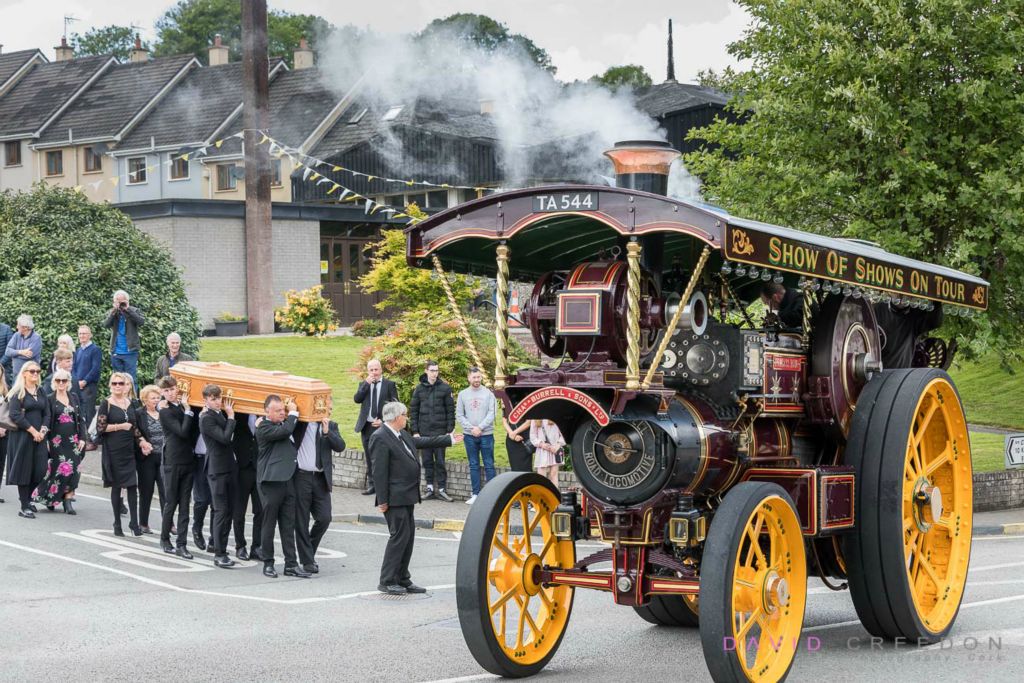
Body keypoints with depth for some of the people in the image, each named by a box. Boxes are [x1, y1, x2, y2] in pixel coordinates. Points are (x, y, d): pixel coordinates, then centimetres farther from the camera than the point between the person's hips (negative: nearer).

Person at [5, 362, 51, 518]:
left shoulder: (41, 392, 13)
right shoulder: (18, 392, -4)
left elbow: (47, 414, 11)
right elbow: (15, 415, -13)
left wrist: (43, 430, -6)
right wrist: (32, 430, -14)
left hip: (39, 437, 5)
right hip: (22, 436, -5)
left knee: (40, 470, 0)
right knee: (24, 470, -2)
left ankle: (26, 497, 25)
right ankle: (24, 507, 4)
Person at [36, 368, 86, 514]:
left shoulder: (74, 397, 11)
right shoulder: (50, 399, -1)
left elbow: (80, 419, 11)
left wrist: (82, 438, 3)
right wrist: (46, 441, -8)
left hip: (73, 440, 4)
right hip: (57, 440, -4)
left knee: (73, 470, -4)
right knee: (62, 468, -9)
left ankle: (68, 501, 1)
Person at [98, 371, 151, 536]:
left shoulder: (130, 403, 13)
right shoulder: (106, 404, -2)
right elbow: (100, 427, -8)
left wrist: (142, 441, 4)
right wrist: (120, 426, -11)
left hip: (129, 450, 4)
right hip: (113, 450, -4)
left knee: (132, 485, -3)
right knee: (116, 485, 0)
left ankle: (134, 522, 1)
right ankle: (117, 524, 9)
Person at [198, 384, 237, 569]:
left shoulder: (222, 414, 12)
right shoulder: (207, 418, -13)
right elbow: (225, 437, -22)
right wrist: (231, 417, -12)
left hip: (229, 466, 8)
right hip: (217, 468, -8)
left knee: (229, 509, 14)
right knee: (221, 510, -9)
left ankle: (215, 543, 30)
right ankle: (219, 554, -7)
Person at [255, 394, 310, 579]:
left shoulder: (283, 424, 16)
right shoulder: (263, 427, -8)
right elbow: (285, 431, -22)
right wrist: (293, 412, -8)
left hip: (288, 480, 7)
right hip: (271, 481, -7)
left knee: (288, 525, 6)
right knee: (269, 524, 2)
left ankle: (291, 564, 8)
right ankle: (268, 563, 11)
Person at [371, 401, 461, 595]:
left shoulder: (402, 435, 13)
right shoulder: (380, 438, -16)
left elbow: (422, 442, 28)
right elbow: (379, 471, -18)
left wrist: (450, 439, 33)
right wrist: (382, 500, -20)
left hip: (406, 496, 10)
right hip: (395, 498, -10)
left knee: (408, 536, 12)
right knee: (399, 536, -8)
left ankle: (402, 580, 19)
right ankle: (387, 581, -2)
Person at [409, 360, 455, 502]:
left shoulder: (445, 388, 0)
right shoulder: (419, 389, 5)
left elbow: (450, 410, 0)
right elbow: (413, 410, 7)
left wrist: (449, 430, -5)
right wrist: (415, 431, 0)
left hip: (440, 431, -2)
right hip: (424, 431, 2)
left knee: (440, 461, 0)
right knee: (427, 461, 6)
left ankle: (442, 489, 5)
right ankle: (430, 488, 13)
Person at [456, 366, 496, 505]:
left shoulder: (488, 393, 0)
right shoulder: (463, 394, 5)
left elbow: (491, 413, -6)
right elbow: (459, 415, 3)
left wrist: (480, 427, -15)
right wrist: (471, 428, -9)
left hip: (486, 434, -2)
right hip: (470, 435, 2)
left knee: (489, 465, -1)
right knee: (473, 465, 7)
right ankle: (476, 494, 11)